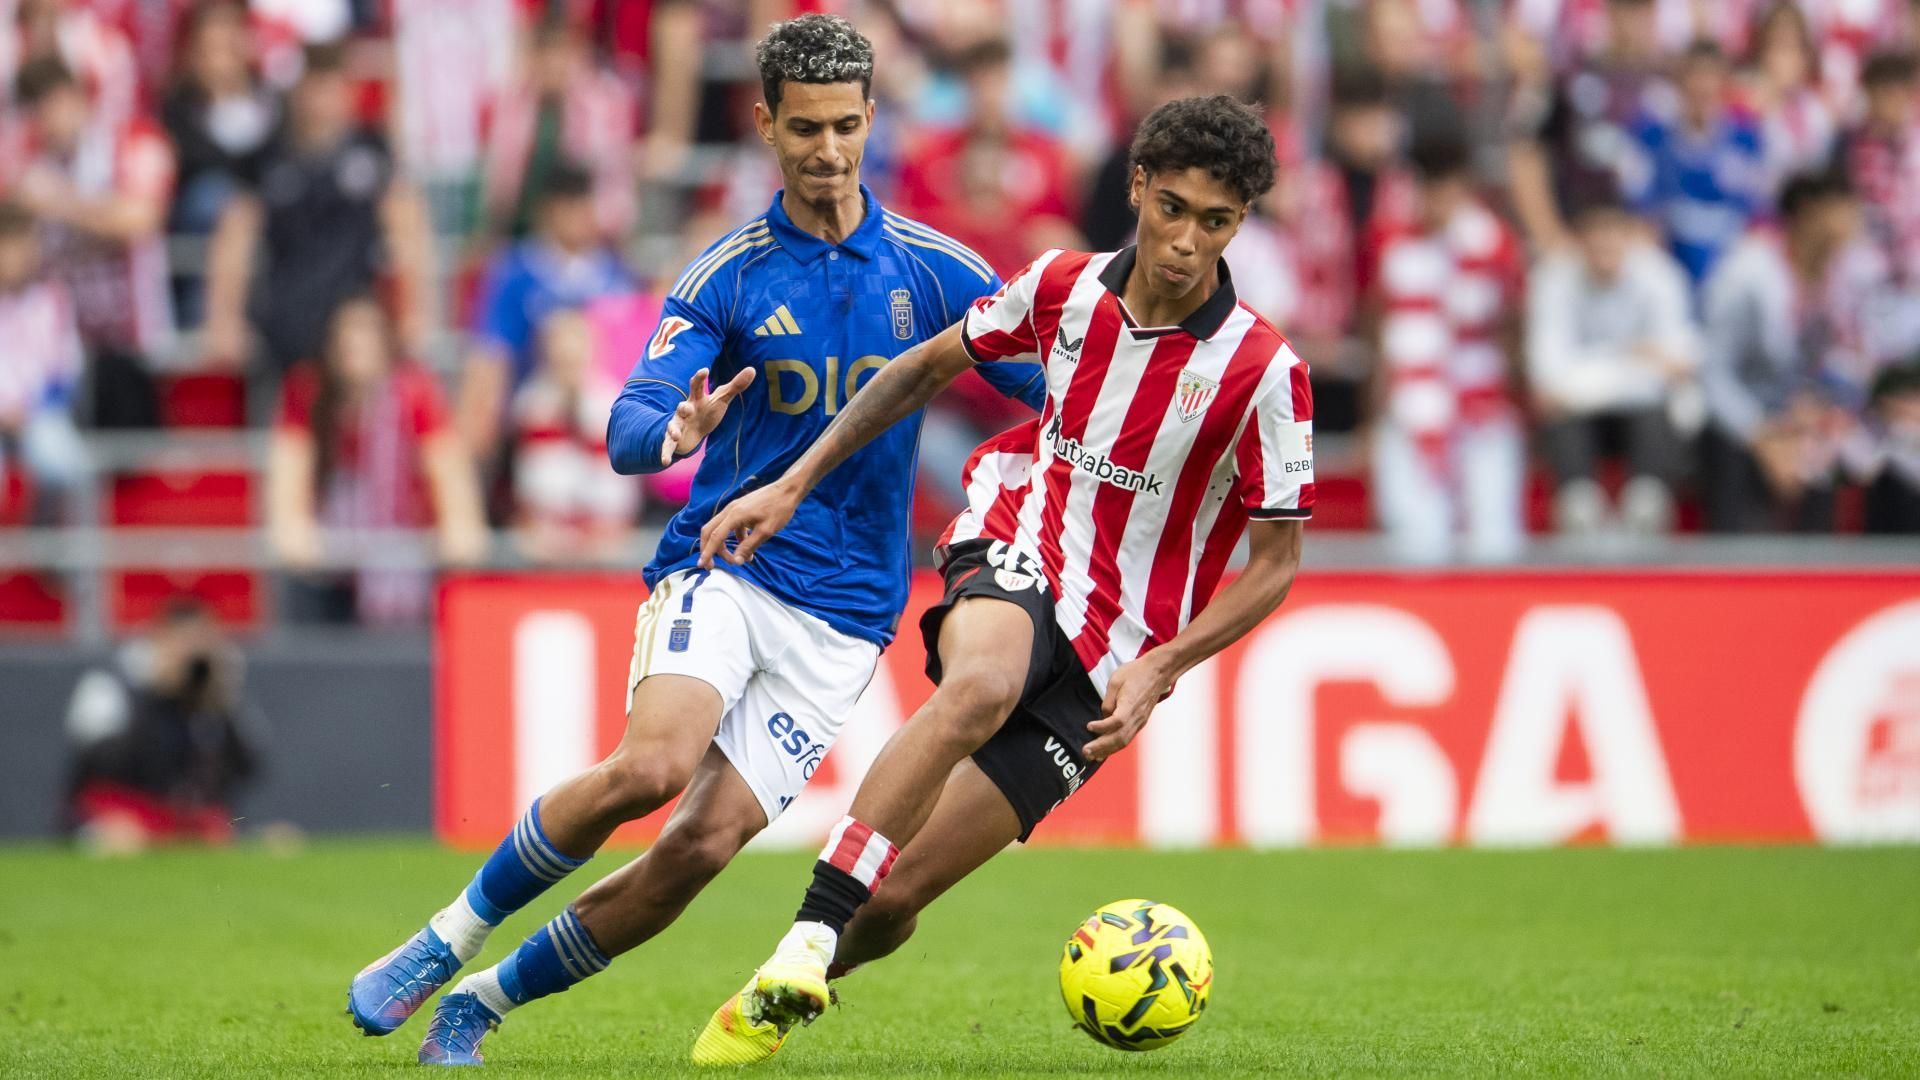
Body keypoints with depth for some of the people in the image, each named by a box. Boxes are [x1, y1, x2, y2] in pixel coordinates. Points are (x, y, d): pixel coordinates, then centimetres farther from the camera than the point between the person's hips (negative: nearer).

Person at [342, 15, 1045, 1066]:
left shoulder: (932, 269, 3)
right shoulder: (728, 273, 0)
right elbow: (628, 427, -10)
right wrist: (672, 433, -34)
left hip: (844, 613, 1)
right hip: (721, 566, -1)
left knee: (703, 843, -12)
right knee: (650, 764, -29)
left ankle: (482, 1001, 6)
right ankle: (449, 936, -9)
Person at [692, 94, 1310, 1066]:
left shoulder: (1261, 372, -11)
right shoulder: (1065, 287, -1)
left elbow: (1277, 561, -3)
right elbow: (925, 370, 16)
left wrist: (1160, 668, -14)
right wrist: (793, 485, 12)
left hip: (1107, 660, -1)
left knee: (893, 900, -11)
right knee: (980, 686, -40)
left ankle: (766, 1010, 20)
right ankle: (799, 955, -39)